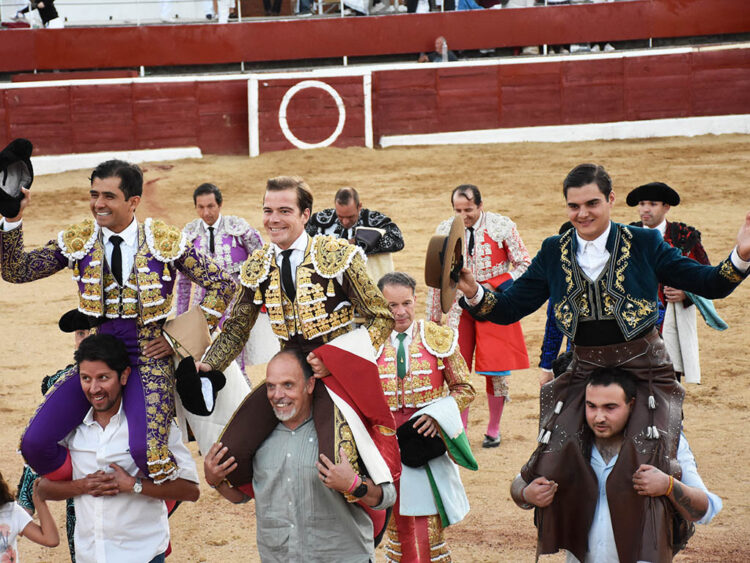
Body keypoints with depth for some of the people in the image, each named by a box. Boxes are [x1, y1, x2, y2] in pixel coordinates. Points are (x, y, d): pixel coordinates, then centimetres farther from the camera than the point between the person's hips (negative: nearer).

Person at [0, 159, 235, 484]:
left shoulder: (165, 241, -4)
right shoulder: (78, 240, 3)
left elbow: (221, 286, 0)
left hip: (147, 359, -3)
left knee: (144, 450, -26)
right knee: (34, 443, -13)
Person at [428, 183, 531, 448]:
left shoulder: (502, 226, -7)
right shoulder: (444, 231, 1)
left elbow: (525, 264, 0)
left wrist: (499, 288, -13)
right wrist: (434, 317, 12)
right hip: (460, 306, 2)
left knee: (496, 369, 1)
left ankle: (493, 429, 18)